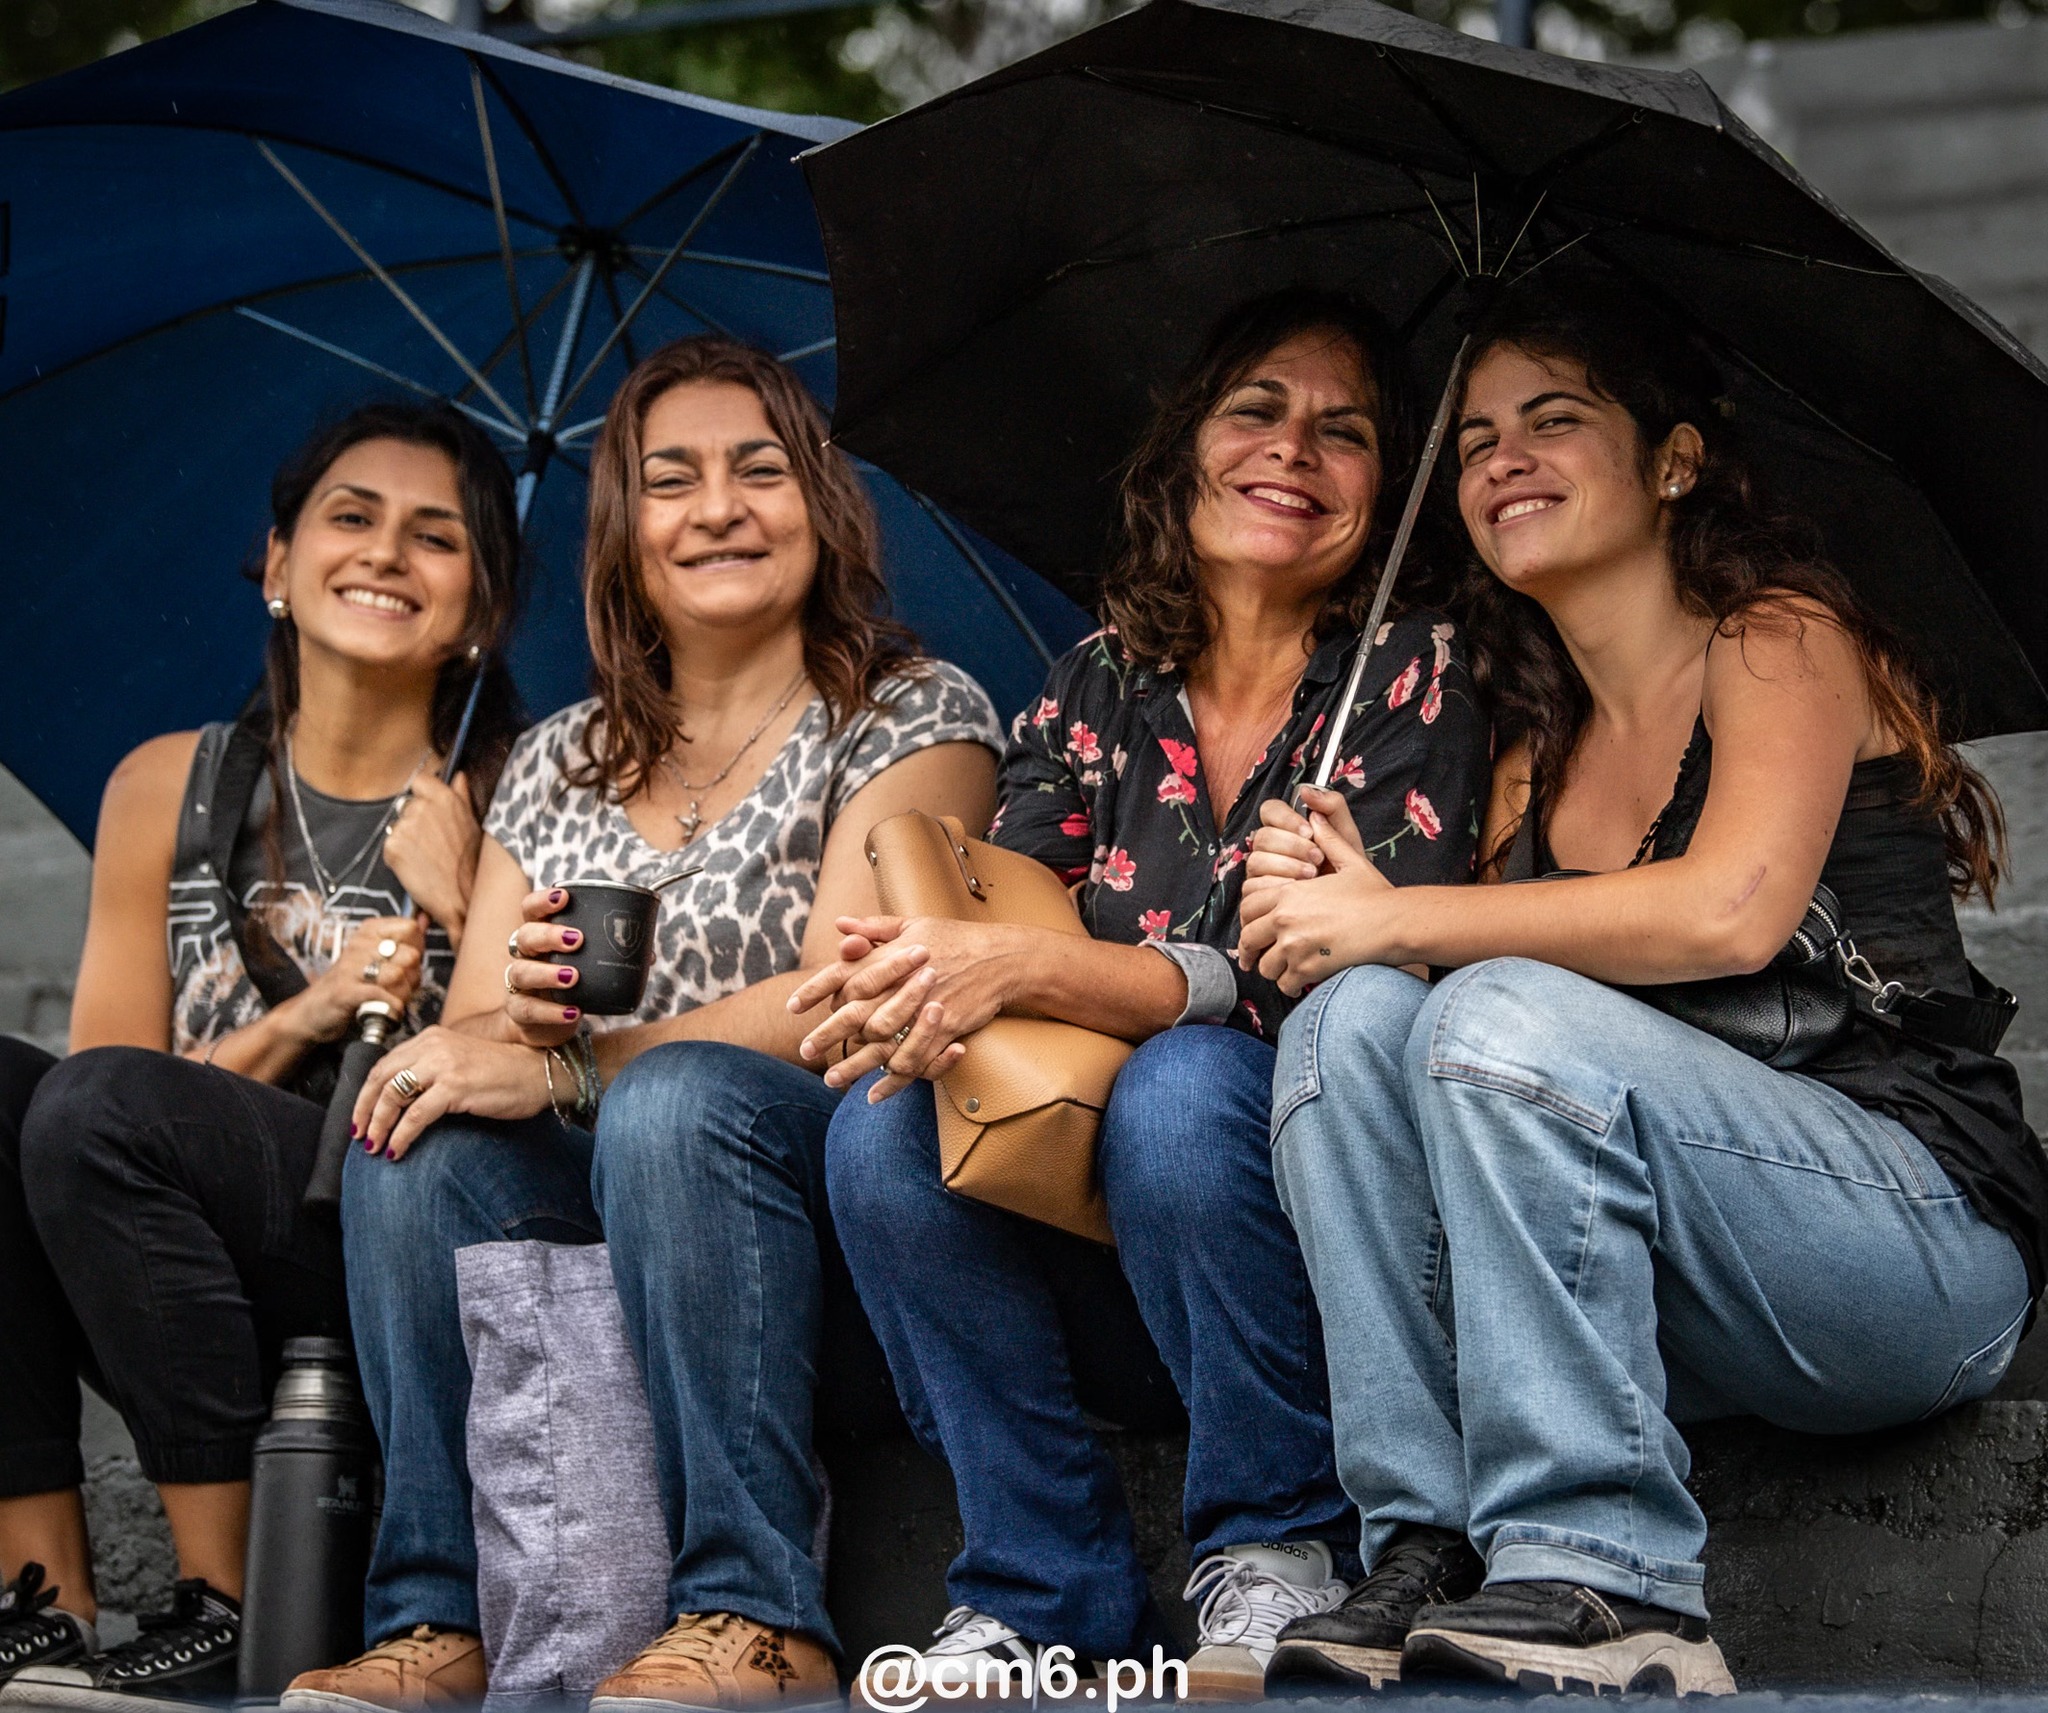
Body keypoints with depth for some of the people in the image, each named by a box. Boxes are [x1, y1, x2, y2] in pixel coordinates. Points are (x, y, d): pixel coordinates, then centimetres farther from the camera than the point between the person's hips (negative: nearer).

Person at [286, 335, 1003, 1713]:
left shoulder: (918, 714, 1)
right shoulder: (560, 763, 17)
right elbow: (475, 1040, 9)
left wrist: (563, 1069, -20)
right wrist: (509, 1004, -17)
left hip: (834, 1176, -5)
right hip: (613, 1198, 5)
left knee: (676, 1099, -35)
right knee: (412, 1133, -22)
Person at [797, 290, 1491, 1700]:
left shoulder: (1414, 676, -3)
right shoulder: (1096, 694, 10)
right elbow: (994, 908, -1)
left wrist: (1031, 968, -28)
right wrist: (915, 996, -28)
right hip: (1105, 1297, 4)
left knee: (1184, 1087, -32)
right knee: (883, 1128, -21)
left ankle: (1279, 1569, -15)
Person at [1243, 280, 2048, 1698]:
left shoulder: (1781, 636, 0)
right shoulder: (1536, 757, 21)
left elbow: (1730, 913, -19)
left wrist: (1395, 922, -13)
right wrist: (1356, 912, -10)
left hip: (1933, 1237, -6)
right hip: (1678, 1303, 6)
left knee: (1509, 1018, -29)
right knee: (1351, 1018, -15)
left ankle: (1599, 1592, -30)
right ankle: (1430, 1557, -23)